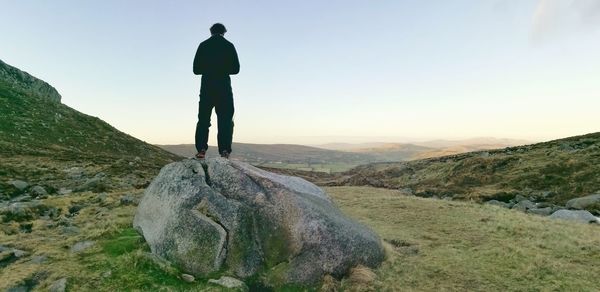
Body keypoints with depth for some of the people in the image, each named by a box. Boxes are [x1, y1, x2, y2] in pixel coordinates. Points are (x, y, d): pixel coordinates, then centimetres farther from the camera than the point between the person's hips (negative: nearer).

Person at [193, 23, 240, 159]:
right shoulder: (229, 45, 6)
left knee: (203, 119, 4)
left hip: (207, 87, 1)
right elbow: (235, 69, 4)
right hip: (224, 87, -1)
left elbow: (196, 69, 6)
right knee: (225, 120, 0)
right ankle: (224, 151, -8)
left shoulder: (203, 45, 8)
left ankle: (201, 149, -5)